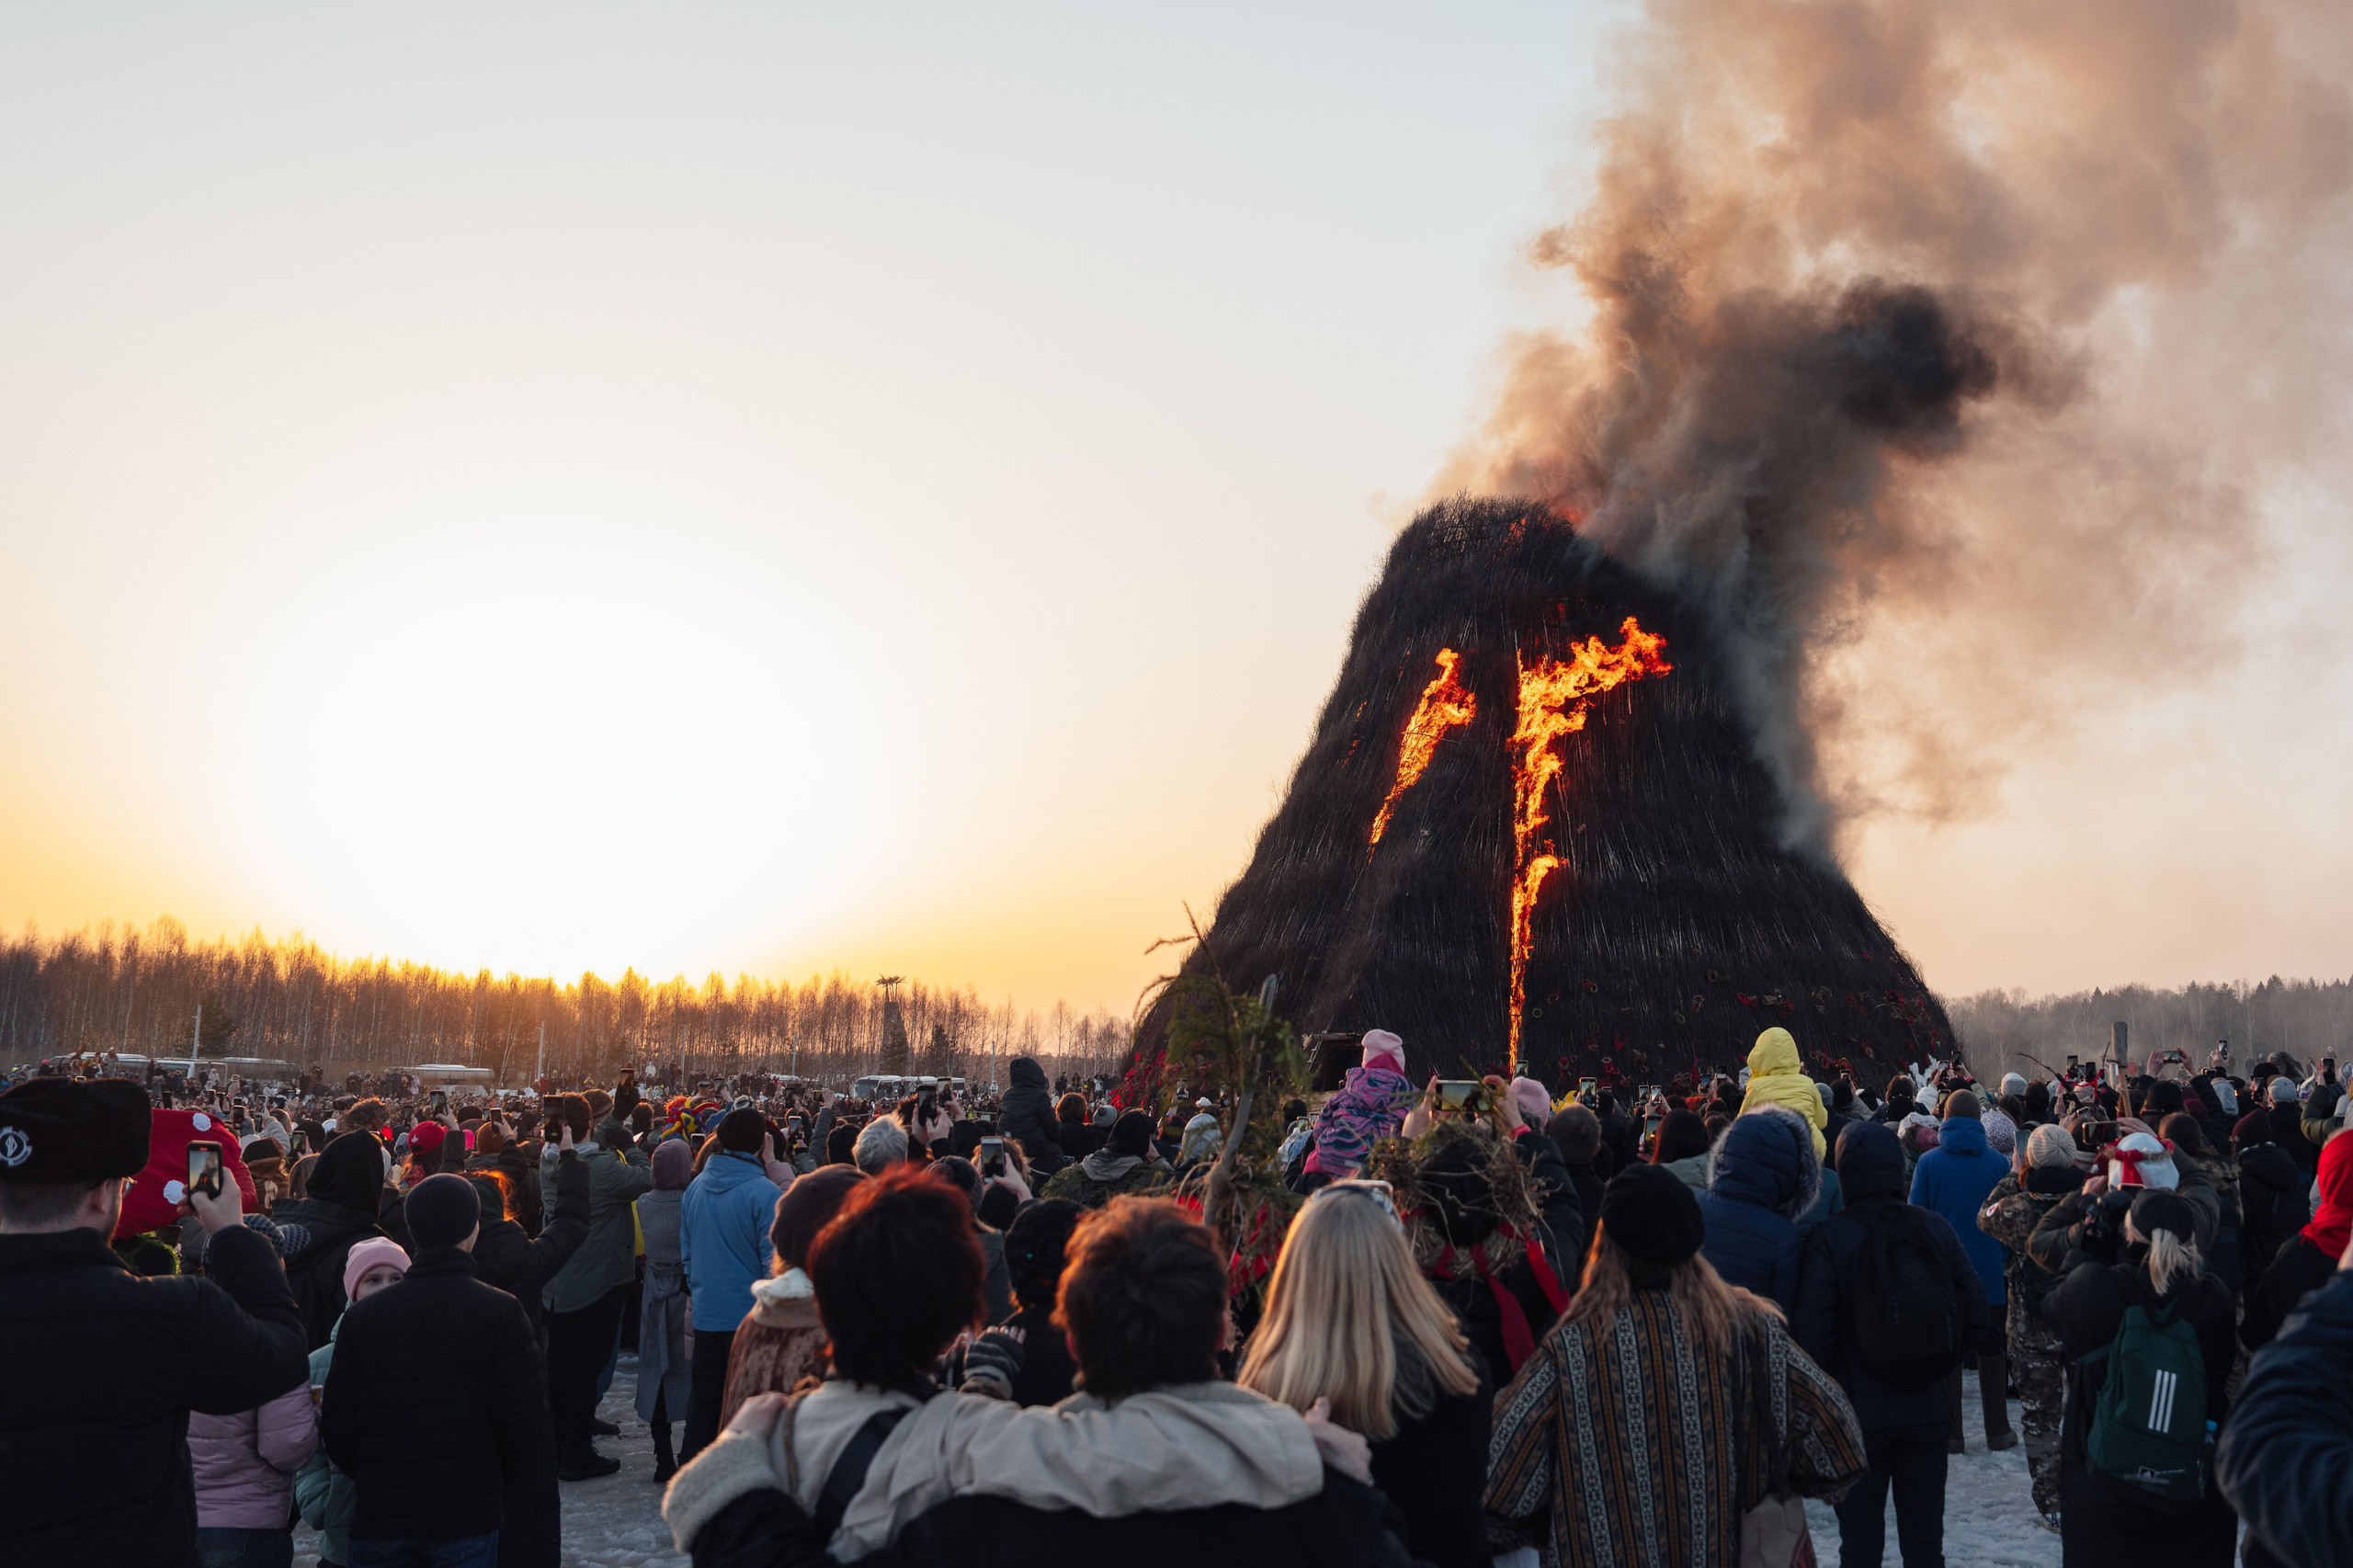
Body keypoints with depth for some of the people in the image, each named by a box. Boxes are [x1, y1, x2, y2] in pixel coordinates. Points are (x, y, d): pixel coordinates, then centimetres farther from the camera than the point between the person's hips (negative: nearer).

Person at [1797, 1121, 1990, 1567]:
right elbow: (1978, 1317, -1)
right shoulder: (1936, 1229, -5)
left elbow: (1812, 1335, -18)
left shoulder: (1828, 1237, -17)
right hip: (1927, 1409, 3)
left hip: (1857, 1412, -3)